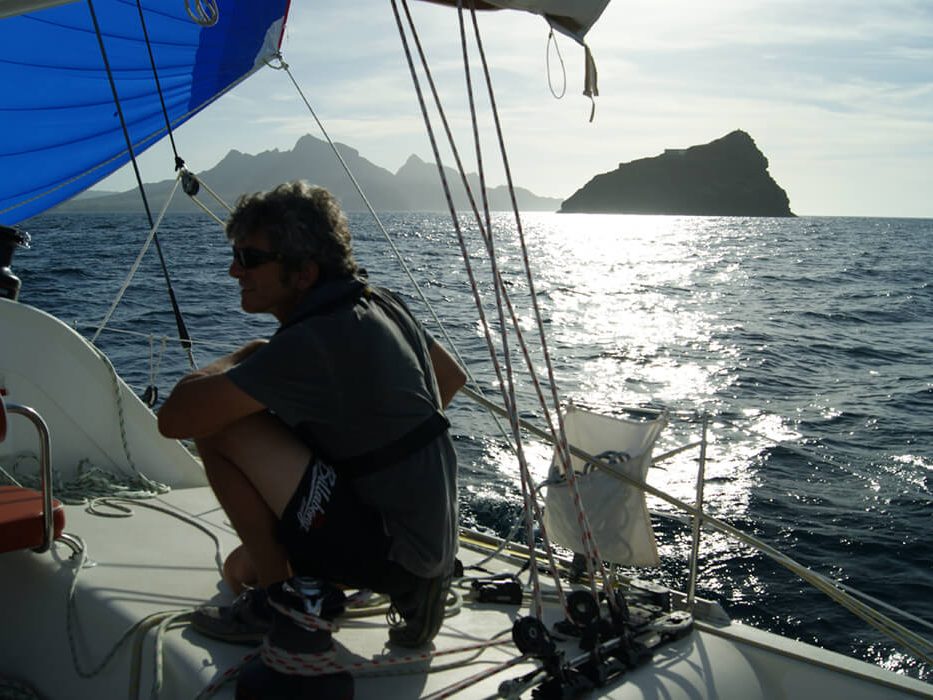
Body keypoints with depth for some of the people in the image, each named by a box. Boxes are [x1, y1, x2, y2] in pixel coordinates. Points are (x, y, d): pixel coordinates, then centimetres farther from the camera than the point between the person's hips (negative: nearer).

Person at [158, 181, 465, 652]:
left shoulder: (311, 342, -24)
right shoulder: (381, 304, 4)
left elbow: (174, 417, -23)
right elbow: (452, 378, 21)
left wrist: (242, 358, -4)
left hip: (388, 548, -10)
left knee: (218, 429, -15)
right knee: (240, 568, 25)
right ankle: (409, 589, 15)